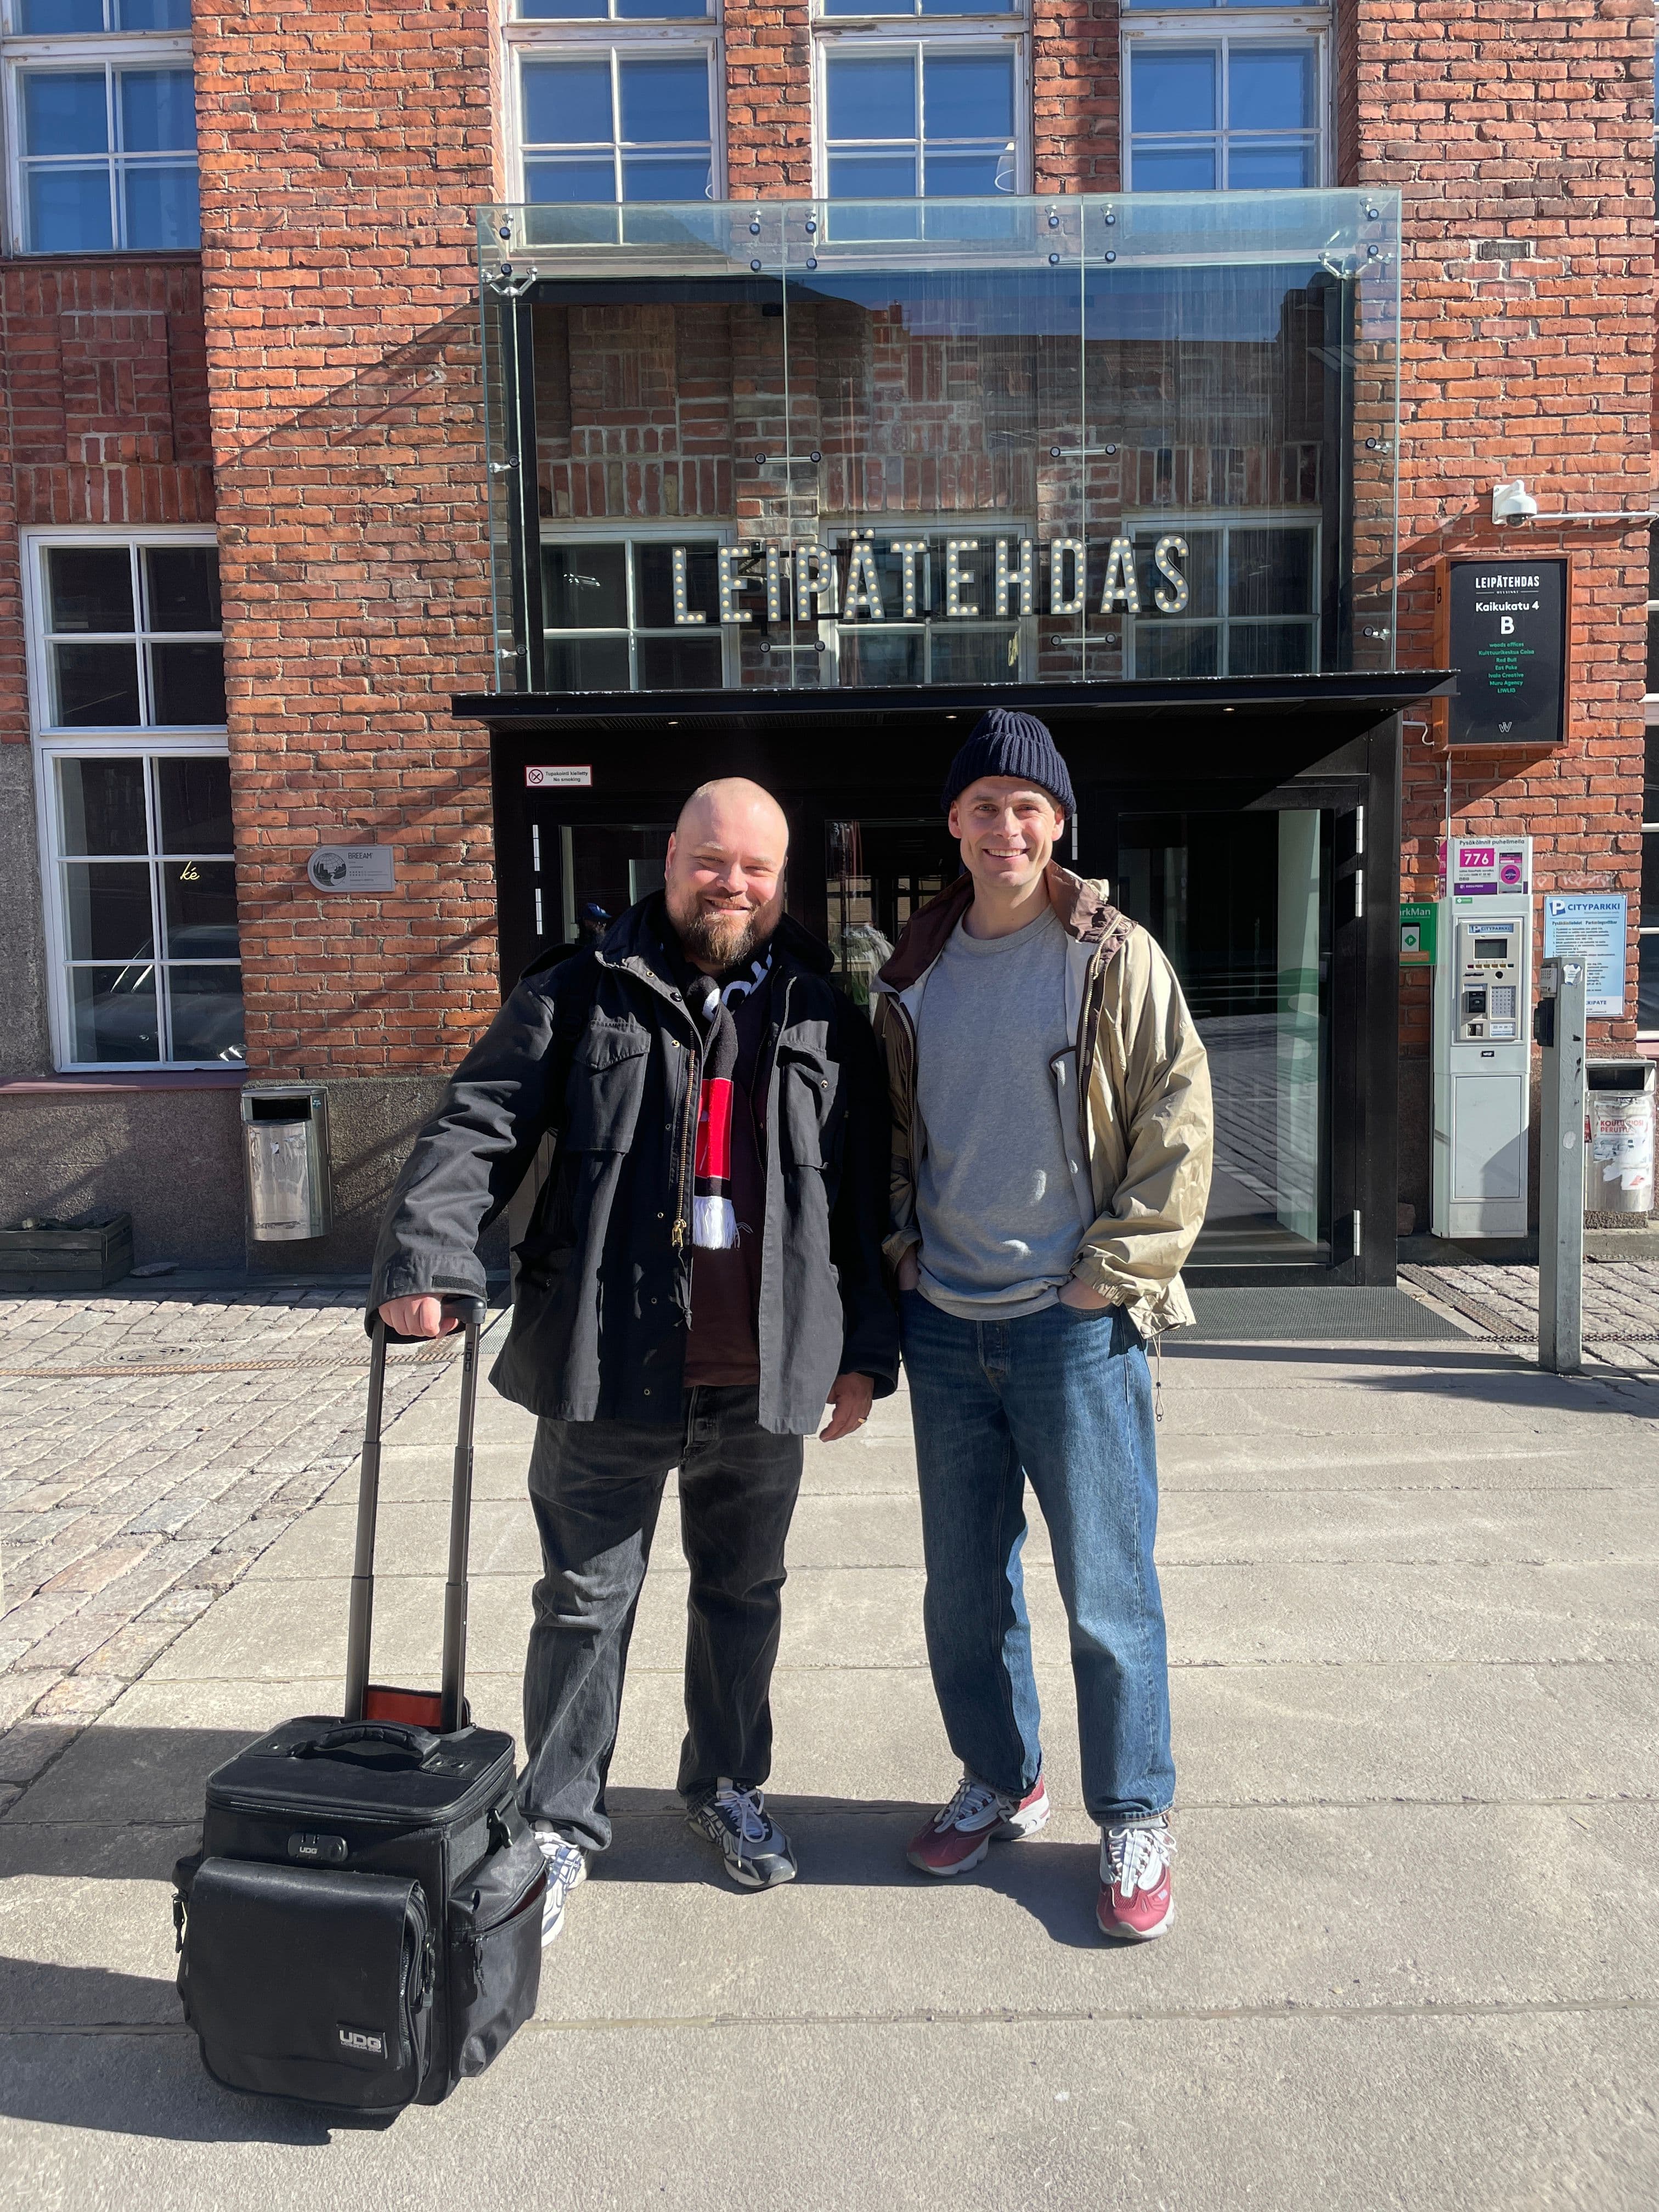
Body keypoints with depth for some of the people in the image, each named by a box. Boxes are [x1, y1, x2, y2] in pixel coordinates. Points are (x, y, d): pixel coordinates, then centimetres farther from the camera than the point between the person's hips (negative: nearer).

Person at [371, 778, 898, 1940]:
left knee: (745, 1593, 18)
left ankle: (728, 1786, 40)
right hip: (609, 1374, -2)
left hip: (764, 1383, 3)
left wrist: (867, 1349, 8)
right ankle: (560, 1823, 28)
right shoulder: (582, 998, 1)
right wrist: (427, 1250, -22)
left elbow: (867, 1202, 10)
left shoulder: (827, 1019, 8)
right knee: (587, 1602, 9)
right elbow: (481, 1126, -6)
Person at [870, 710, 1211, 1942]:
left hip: (1076, 1325, -4)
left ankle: (1136, 1817, 25)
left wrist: (1117, 1268, -10)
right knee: (964, 1585, 15)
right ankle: (1001, 1783, 36)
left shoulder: (1114, 958, -4)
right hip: (945, 1326, 5)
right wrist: (901, 1250, 6)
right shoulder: (917, 973, 8)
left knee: (1107, 1586, 5)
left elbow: (1178, 1120, -6)